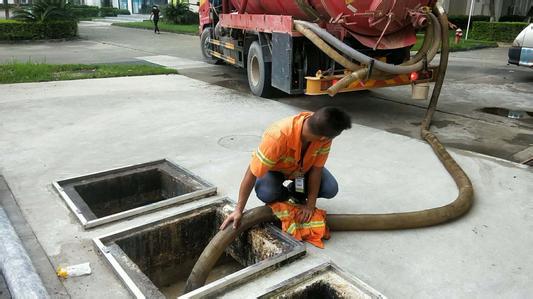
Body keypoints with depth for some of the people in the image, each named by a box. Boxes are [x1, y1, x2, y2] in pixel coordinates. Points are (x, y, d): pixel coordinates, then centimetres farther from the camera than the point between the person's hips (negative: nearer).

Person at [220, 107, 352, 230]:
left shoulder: (324, 135, -31)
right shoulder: (278, 136, -43)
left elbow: (316, 169, -19)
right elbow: (252, 173, -35)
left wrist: (310, 204, -20)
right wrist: (239, 210, -32)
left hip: (304, 166, 3)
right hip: (275, 168, -3)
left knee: (331, 189, -19)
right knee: (265, 193, -33)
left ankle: (297, 193, 11)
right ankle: (284, 195, 3)